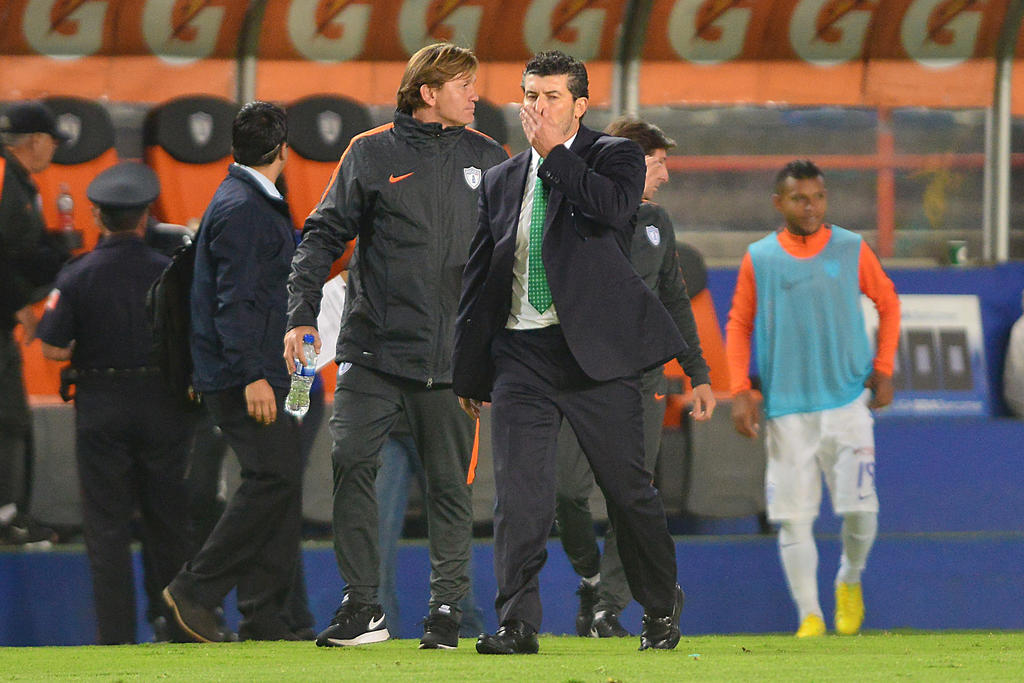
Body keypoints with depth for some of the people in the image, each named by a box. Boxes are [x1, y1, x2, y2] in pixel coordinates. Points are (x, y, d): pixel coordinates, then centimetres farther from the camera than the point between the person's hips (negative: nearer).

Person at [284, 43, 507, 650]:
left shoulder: (488, 159, 10)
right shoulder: (371, 153, 4)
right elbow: (325, 235, 4)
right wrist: (302, 313, -6)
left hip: (452, 351, 1)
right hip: (375, 344, -1)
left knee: (451, 481, 2)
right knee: (351, 461, -11)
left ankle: (448, 606, 11)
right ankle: (362, 606, -5)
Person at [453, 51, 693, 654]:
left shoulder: (615, 156, 4)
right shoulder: (502, 181, 15)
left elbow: (614, 207, -20)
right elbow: (478, 280, 18)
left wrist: (552, 150, -12)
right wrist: (470, 372, 15)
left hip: (595, 350, -3)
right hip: (521, 352, 3)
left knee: (627, 486, 4)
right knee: (519, 491, -8)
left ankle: (662, 608, 22)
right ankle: (518, 624, -8)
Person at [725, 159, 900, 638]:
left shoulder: (851, 250, 3)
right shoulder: (759, 259, 3)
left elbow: (887, 302, 15)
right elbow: (739, 325, 10)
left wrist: (883, 370, 7)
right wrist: (740, 391, 0)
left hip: (847, 401, 0)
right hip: (786, 409, 0)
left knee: (860, 508, -6)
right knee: (793, 516, -4)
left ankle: (850, 580, 23)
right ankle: (809, 614, 5)